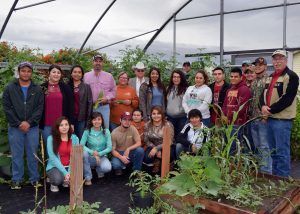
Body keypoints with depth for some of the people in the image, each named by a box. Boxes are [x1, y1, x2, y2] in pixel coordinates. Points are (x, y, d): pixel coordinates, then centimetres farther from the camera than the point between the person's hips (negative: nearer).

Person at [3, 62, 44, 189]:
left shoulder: (37, 90, 6)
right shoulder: (10, 89, 4)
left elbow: (40, 108, 0)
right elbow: (7, 108, -1)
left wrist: (29, 122, -12)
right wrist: (18, 123, -10)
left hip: (32, 127, 0)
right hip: (15, 127, 0)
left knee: (32, 154, 6)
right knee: (16, 155, 6)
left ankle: (34, 178, 17)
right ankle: (16, 180, 17)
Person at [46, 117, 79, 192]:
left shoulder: (74, 138, -2)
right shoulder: (51, 138, -10)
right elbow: (53, 158, -13)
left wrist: (70, 172, -20)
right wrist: (65, 173, -20)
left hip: (69, 167, 3)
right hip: (55, 167, -3)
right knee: (58, 179, -35)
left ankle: (66, 181, 12)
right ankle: (53, 184, 7)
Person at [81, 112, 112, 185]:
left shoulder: (106, 131, -6)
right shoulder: (87, 132, -9)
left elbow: (109, 148, -9)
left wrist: (99, 154, -23)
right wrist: (93, 152, -31)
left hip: (102, 157, 0)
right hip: (90, 157, 0)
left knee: (108, 168, -31)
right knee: (83, 152, -33)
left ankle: (99, 169, 10)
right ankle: (88, 177, -15)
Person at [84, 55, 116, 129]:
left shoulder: (109, 76, 9)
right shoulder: (86, 75, 8)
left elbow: (113, 90, 11)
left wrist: (107, 98, -6)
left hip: (104, 107, 0)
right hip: (90, 107, 0)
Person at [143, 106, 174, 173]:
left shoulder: (168, 125, -13)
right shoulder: (147, 125, -3)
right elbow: (146, 140, -3)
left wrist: (157, 148, -27)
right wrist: (156, 149, -18)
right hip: (153, 147, 3)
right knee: (146, 159, -26)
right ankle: (157, 162, 11)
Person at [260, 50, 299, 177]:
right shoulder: (271, 77, 17)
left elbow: (287, 99, -16)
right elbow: (264, 94, 13)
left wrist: (270, 110, -15)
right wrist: (263, 106, -8)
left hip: (282, 119, -8)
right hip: (270, 118, 8)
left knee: (282, 151, -3)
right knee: (273, 151, 16)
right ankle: (274, 176, 27)